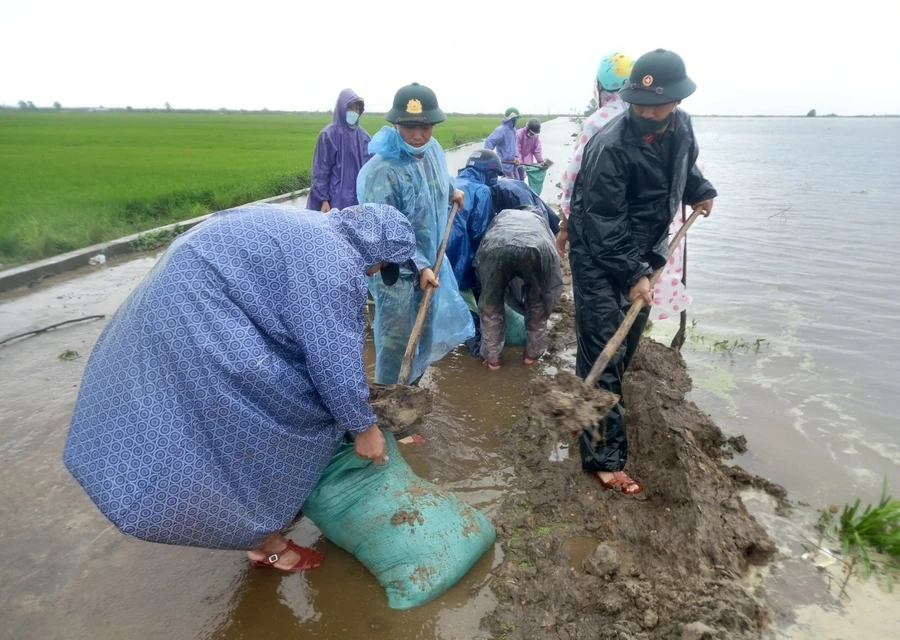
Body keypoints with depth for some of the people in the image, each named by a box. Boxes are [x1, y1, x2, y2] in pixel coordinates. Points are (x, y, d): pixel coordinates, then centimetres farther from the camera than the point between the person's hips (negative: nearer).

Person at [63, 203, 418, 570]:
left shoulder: (317, 231, 13)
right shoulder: (334, 260, -18)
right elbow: (335, 355, -18)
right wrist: (363, 426, -4)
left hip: (185, 296, 11)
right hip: (200, 317, -11)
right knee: (255, 431, 2)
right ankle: (265, 543, 21)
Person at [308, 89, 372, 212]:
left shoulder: (364, 136, 7)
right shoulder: (328, 135, -6)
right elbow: (320, 170, -6)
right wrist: (323, 199, -10)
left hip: (360, 198, 4)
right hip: (336, 199, -4)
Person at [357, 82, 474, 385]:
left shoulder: (433, 149, -4)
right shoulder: (382, 171, -28)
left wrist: (452, 192, 33)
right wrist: (418, 267, -27)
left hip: (431, 257, 8)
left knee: (426, 322, 23)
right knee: (397, 333, 4)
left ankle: (416, 373, 46)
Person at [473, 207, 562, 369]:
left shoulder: (501, 216, 44)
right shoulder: (539, 218, 44)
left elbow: (478, 262, 39)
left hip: (496, 247, 0)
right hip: (538, 248, 1)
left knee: (490, 305, 22)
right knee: (538, 304, 27)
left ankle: (492, 358, 28)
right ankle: (533, 353, 35)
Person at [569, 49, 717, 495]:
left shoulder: (681, 127, -1)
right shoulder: (611, 146, -25)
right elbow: (602, 224, -24)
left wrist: (700, 191, 12)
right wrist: (632, 275, -23)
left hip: (643, 251, 8)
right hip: (599, 257, -7)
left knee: (627, 342, 16)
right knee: (603, 352, -8)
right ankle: (604, 456, 1)